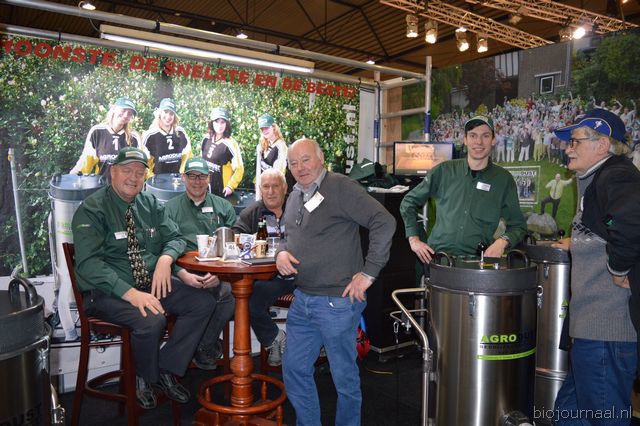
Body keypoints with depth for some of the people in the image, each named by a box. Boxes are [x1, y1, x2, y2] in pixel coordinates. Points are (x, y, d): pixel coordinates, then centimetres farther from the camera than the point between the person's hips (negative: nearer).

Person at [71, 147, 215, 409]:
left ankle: (166, 370, -1)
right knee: (152, 320, -32)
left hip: (152, 283, 6)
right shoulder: (92, 210, -9)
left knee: (204, 302, -12)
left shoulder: (151, 204, 9)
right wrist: (131, 293, -30)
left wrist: (166, 259, -14)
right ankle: (145, 378, 1)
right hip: (106, 291, -6)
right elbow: (88, 263, -19)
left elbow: (174, 238, 11)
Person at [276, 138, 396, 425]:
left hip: (337, 302, -7)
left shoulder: (340, 187, -13)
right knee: (294, 369, 16)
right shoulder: (294, 197, 12)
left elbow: (384, 222, -20)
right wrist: (282, 252, 3)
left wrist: (369, 272, -19)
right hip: (302, 300, 8)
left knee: (344, 375, 9)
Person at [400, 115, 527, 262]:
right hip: (437, 254, -1)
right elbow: (408, 202, 13)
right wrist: (414, 239, 5)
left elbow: (518, 225, 13)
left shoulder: (503, 179, 7)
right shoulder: (443, 171, 6)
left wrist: (502, 241, -6)